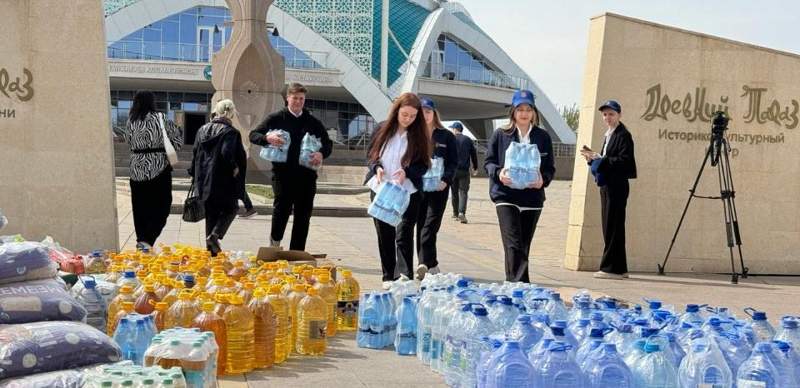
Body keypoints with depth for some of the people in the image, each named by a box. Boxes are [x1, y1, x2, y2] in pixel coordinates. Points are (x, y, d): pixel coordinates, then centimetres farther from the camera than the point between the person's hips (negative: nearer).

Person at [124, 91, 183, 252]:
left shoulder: (131, 121, 1)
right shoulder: (159, 118, -8)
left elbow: (128, 142, 11)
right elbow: (178, 137, -2)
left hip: (137, 169, 4)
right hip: (158, 168, -4)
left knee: (140, 208, 13)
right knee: (161, 206, 2)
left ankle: (141, 239, 19)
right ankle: (148, 240, -12)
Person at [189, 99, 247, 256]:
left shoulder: (202, 130, 8)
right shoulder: (231, 132, -12)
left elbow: (195, 155, 12)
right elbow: (227, 153, -25)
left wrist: (195, 175, 19)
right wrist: (234, 168, -10)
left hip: (204, 180, 6)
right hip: (223, 182, -6)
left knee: (211, 213, 15)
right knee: (230, 208, 13)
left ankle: (212, 249, 16)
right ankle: (215, 235, -8)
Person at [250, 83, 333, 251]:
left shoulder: (313, 122, 14)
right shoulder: (276, 118, 6)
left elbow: (328, 143, 18)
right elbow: (253, 135, 5)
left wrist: (322, 153, -5)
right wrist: (267, 138, -17)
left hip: (306, 175, 3)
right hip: (283, 173, -3)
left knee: (303, 216, 4)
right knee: (282, 207, -19)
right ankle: (275, 240, 10)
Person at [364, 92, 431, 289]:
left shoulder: (419, 135, -4)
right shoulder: (383, 129, 1)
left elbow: (423, 165, -2)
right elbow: (371, 155, 9)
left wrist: (406, 173, -20)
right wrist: (377, 168, -11)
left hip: (408, 192, -3)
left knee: (404, 236, -7)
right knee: (385, 235, 10)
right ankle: (388, 276, 21)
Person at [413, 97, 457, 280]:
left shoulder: (447, 136, 7)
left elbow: (453, 162, 4)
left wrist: (445, 180, -11)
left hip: (438, 188, -1)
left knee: (430, 226, -6)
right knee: (421, 226, 2)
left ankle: (425, 263, -6)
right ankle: (430, 265, 9)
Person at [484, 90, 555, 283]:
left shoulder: (543, 137, 10)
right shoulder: (500, 135, 6)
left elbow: (550, 168, 9)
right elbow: (489, 162, 5)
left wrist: (543, 179, -13)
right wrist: (498, 173, -16)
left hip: (533, 198, 3)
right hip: (506, 196, -3)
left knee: (524, 246, 9)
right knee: (513, 245, -15)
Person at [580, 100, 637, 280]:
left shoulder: (623, 135, -8)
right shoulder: (608, 135, 20)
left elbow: (624, 161, -18)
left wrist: (599, 158, -18)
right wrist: (593, 158, 3)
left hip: (617, 186, -9)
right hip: (606, 186, 9)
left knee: (613, 226, -8)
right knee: (609, 227, 10)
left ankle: (612, 268, -4)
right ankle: (618, 268, 15)